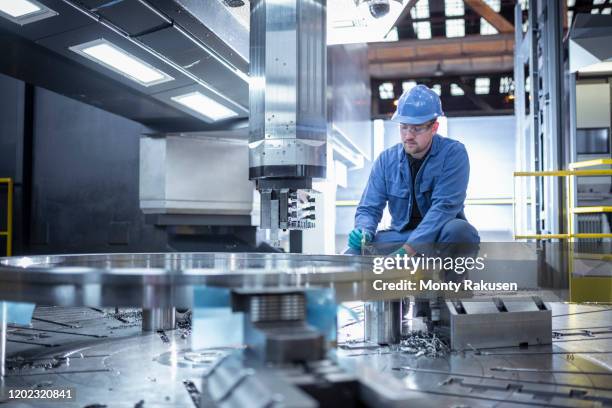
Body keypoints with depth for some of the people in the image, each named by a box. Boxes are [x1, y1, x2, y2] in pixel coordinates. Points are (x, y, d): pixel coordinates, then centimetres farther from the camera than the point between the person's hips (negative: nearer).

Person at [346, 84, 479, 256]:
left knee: (458, 229, -37)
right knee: (352, 254, -22)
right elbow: (369, 208, 3)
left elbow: (444, 206, -22)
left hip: (441, 236, -2)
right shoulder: (386, 160, 1)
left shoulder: (453, 153, -11)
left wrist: (406, 251, -32)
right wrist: (364, 231, -23)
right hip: (400, 235, 3)